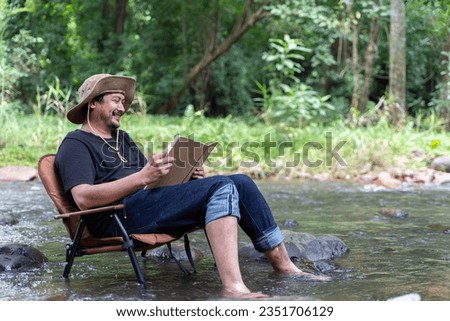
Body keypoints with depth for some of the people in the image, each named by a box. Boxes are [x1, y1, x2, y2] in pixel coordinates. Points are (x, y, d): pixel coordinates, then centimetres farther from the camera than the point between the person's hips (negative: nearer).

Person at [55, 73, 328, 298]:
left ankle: (283, 264, -3)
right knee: (221, 186, -25)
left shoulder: (122, 139, 28)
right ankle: (233, 288, -42)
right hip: (120, 215, -8)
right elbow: (84, 198, -16)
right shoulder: (76, 144, 1)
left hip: (149, 202, 8)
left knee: (241, 183, -1)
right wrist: (143, 177, -23)